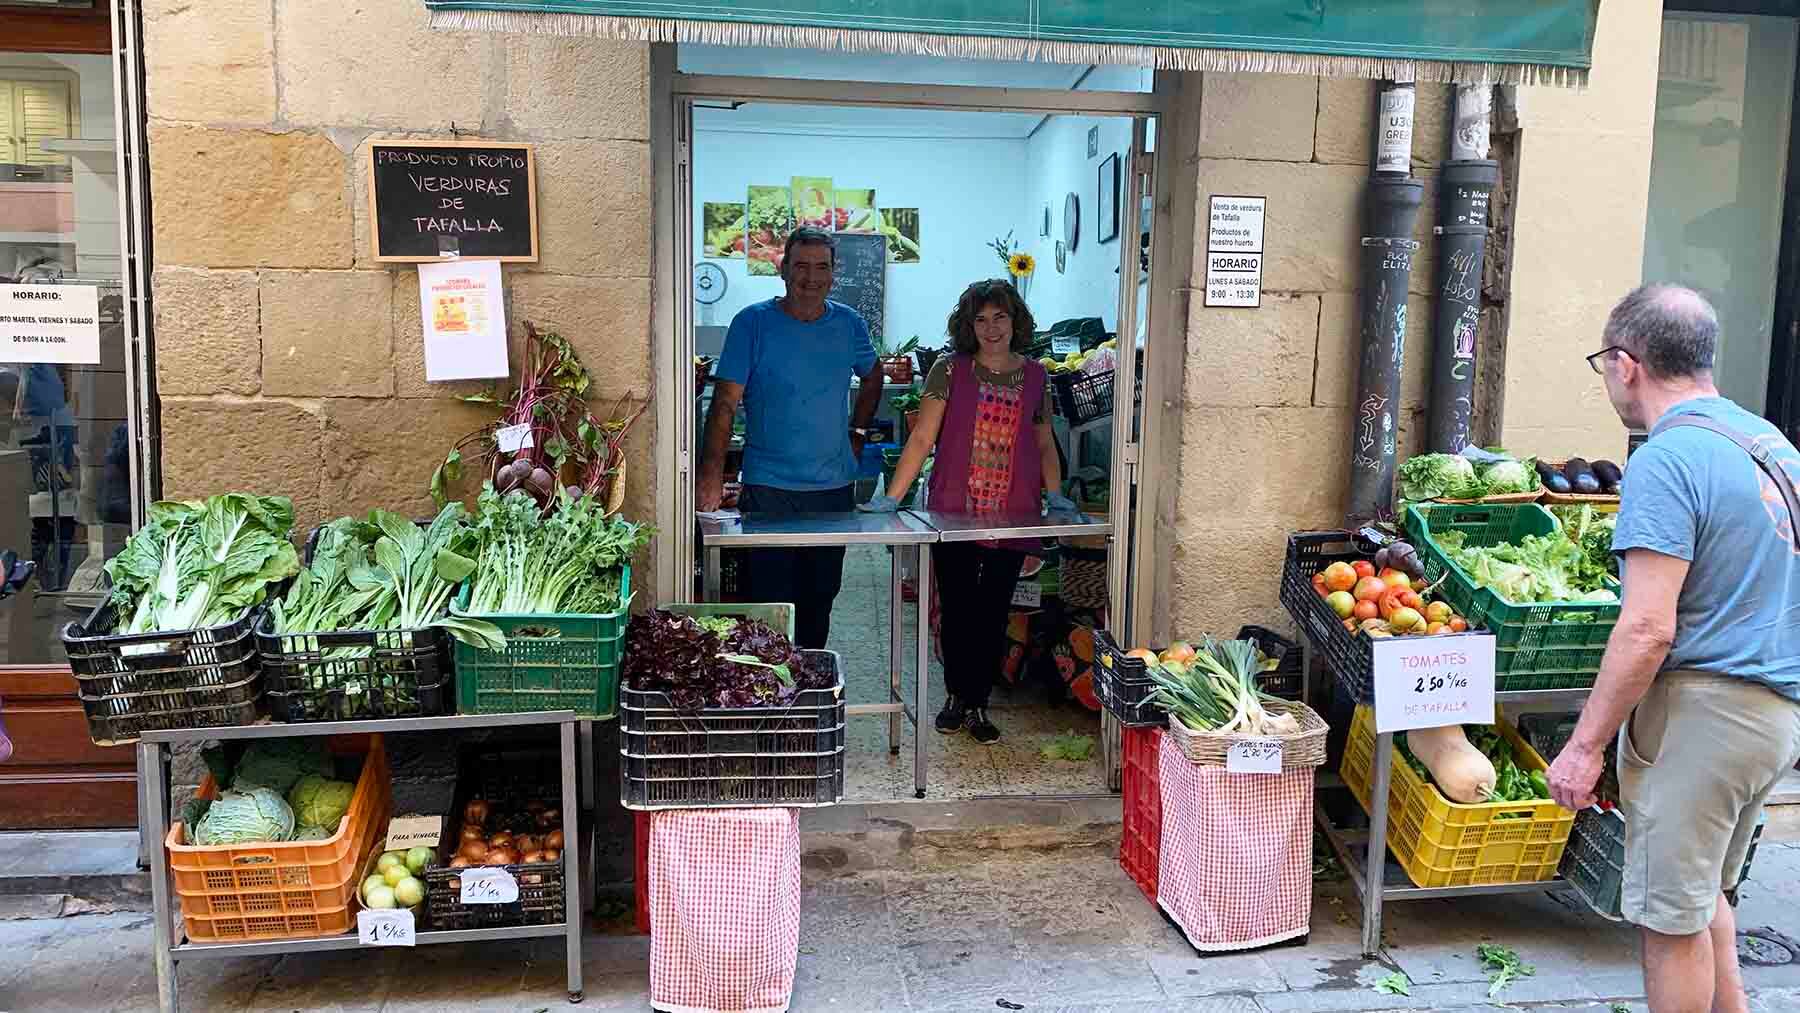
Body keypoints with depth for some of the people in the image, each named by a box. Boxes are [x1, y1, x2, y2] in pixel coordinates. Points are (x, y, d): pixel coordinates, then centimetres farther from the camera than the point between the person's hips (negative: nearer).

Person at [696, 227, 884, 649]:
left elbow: (872, 377, 26)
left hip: (834, 489, 4)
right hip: (768, 490, -4)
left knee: (819, 600, 13)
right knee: (768, 603, -4)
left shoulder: (849, 324, 6)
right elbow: (725, 403, -11)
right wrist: (711, 477, -20)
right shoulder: (753, 322, -6)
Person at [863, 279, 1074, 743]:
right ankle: (956, 697, 27)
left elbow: (1044, 444, 16)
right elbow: (922, 438, -4)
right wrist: (891, 497, -11)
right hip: (953, 514, -1)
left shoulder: (1036, 377, 7)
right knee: (956, 611, 8)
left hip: (1012, 519, 2)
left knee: (993, 616, 6)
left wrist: (1055, 495, 2)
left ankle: (978, 705, 20)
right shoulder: (950, 370, -2)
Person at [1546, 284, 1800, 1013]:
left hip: (1703, 709, -9)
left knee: (1671, 917, 4)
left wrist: (1586, 745, -17)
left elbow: (1648, 630, -24)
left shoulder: (1667, 461, -19)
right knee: (1702, 892, 24)